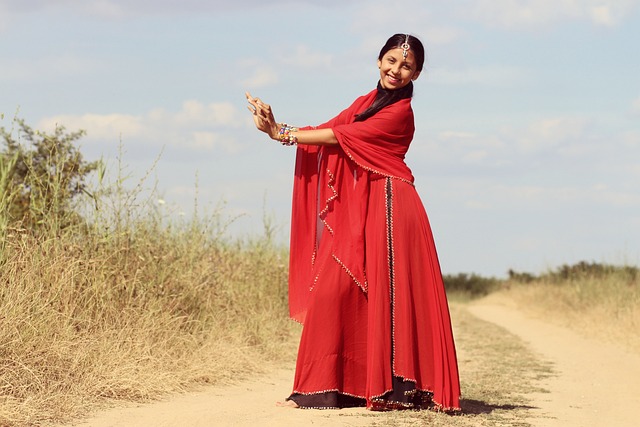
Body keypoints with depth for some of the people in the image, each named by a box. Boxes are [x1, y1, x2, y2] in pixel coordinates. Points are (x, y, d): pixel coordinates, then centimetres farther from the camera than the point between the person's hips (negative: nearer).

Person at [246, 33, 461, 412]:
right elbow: (326, 130, 7)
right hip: (354, 211, 7)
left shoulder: (400, 112, -6)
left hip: (386, 208, -7)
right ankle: (325, 387, 4)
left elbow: (342, 136, -11)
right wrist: (277, 128, -7)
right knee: (333, 288, 0)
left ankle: (397, 388, -3)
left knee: (387, 295, -7)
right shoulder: (365, 102, 18)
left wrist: (284, 135, -7)